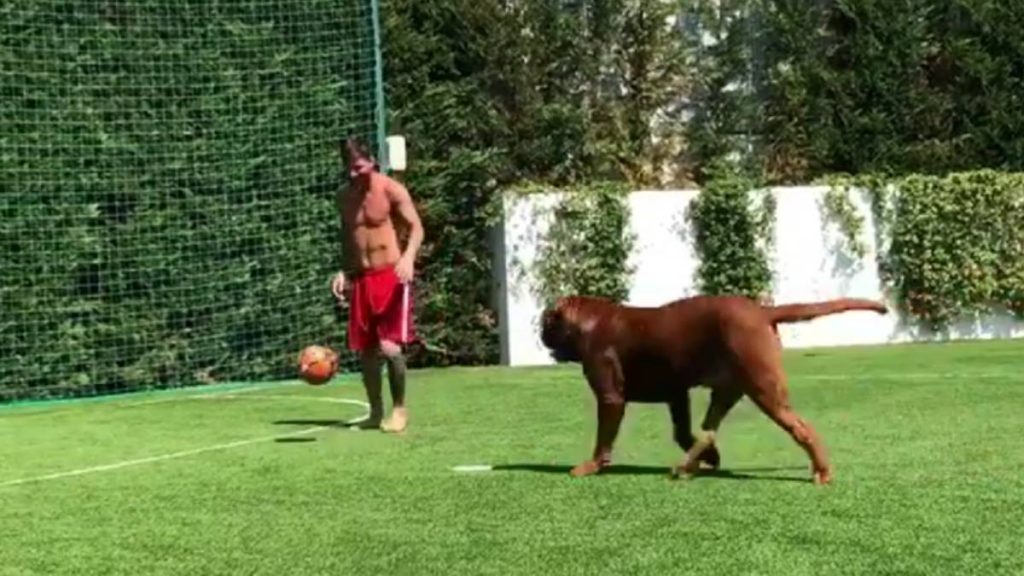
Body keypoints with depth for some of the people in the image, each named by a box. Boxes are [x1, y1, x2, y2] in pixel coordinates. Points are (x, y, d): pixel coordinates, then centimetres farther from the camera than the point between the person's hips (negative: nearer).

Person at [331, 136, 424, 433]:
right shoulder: (344, 198, 10)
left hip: (392, 277, -6)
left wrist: (408, 257, -29)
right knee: (366, 351, 7)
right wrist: (344, 272, 8)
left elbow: (416, 227, -11)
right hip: (361, 279, 6)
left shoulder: (391, 190, -8)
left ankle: (399, 408, 3)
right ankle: (376, 412, 21)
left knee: (390, 347, -16)